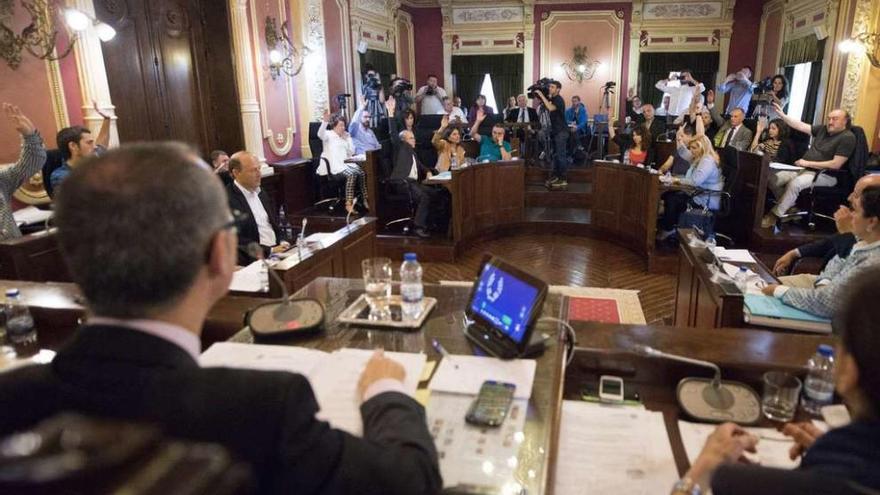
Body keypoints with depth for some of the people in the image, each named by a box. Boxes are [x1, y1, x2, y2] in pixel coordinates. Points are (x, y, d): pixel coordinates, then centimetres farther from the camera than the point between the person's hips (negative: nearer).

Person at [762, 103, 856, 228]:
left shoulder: (847, 137, -10)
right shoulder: (823, 129, 11)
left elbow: (836, 164, -18)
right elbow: (801, 126, 11)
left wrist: (808, 163, -16)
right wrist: (782, 115, 2)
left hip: (825, 175, -8)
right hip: (805, 170, 8)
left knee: (794, 184, -36)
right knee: (774, 178, -11)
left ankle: (774, 215, -26)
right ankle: (790, 208, -6)